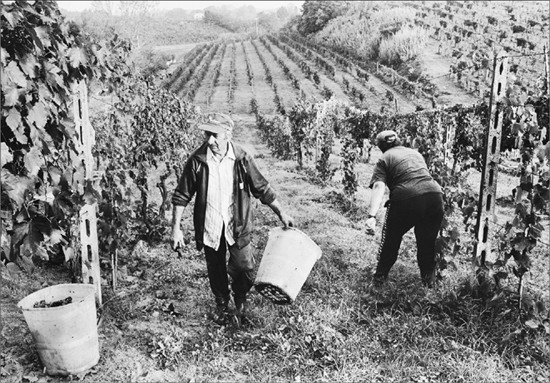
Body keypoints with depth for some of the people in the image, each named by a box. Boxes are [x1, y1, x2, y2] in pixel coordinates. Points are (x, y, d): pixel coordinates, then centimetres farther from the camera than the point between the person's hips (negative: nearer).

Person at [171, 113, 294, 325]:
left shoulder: (241, 159, -9)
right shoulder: (197, 160, -11)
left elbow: (261, 188, 1)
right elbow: (182, 196, -3)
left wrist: (281, 214, 4)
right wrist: (176, 228, -5)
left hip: (237, 224, 0)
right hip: (209, 226, 1)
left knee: (244, 268, -2)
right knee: (216, 270, 14)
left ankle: (240, 302, 29)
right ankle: (222, 306, 39)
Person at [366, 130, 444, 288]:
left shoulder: (384, 159, 12)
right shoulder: (415, 152, 28)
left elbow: (379, 187, -5)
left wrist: (372, 215, -16)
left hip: (406, 198, -3)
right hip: (434, 194, 4)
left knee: (391, 239, 20)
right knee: (427, 241, 24)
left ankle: (380, 276, 28)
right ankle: (429, 278, 36)